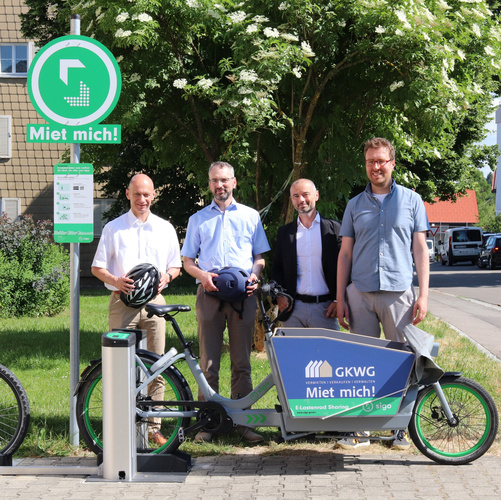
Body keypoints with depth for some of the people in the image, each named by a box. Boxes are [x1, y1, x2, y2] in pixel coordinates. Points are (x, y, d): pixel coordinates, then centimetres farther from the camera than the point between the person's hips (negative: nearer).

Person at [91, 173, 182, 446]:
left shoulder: (165, 228, 13)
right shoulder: (114, 228, 8)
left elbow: (176, 265, 18)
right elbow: (97, 267, 8)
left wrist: (166, 276, -6)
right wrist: (115, 281, -13)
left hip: (154, 302, 2)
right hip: (122, 302, -1)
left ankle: (153, 427, 8)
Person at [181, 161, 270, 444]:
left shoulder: (250, 216, 15)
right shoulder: (198, 219, 16)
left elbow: (261, 256, 15)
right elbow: (187, 260, 14)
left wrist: (255, 275, -6)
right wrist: (202, 275, -7)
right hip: (210, 293, 0)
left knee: (242, 362, 0)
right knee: (208, 361, -2)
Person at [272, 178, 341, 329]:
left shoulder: (335, 229, 5)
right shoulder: (284, 232, 13)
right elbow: (277, 269, 15)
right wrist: (279, 296, -1)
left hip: (325, 308, -2)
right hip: (293, 308, 2)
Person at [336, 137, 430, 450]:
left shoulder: (411, 200, 8)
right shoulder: (355, 205, 13)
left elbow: (420, 250, 6)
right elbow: (345, 253, 13)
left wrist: (423, 295, -3)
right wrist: (340, 298, 6)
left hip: (399, 292, -2)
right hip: (360, 293, 2)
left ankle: (403, 427, 9)